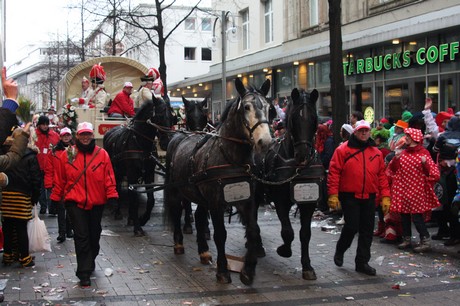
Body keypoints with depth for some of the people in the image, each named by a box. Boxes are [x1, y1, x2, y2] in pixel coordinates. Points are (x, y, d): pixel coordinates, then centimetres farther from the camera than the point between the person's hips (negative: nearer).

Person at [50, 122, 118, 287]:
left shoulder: (102, 154, 1)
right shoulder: (67, 154, 0)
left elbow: (109, 178, 2)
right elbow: (59, 179, 5)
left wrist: (112, 196, -5)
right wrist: (56, 199, 7)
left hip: (97, 203, 2)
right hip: (75, 202, -2)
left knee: (94, 236, 15)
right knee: (81, 237, -7)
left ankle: (90, 263, 38)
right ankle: (84, 273, -4)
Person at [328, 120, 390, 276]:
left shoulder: (376, 153, 11)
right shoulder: (343, 150, -3)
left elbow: (382, 175, 11)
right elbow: (334, 172, -7)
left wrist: (385, 196, 3)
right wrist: (333, 194, -13)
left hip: (369, 198, 5)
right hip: (349, 197, -4)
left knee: (367, 230, 6)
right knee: (352, 226, -7)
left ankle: (362, 262, 16)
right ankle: (340, 251, 21)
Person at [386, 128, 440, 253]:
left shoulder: (423, 153, -5)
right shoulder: (403, 153, 10)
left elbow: (432, 172, -7)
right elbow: (393, 170, 9)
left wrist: (425, 163, -23)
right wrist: (396, 159, -6)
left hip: (417, 190, -6)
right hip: (403, 188, 6)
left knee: (416, 215, -8)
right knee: (404, 214, 9)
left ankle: (425, 241, -1)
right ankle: (406, 239, 20)